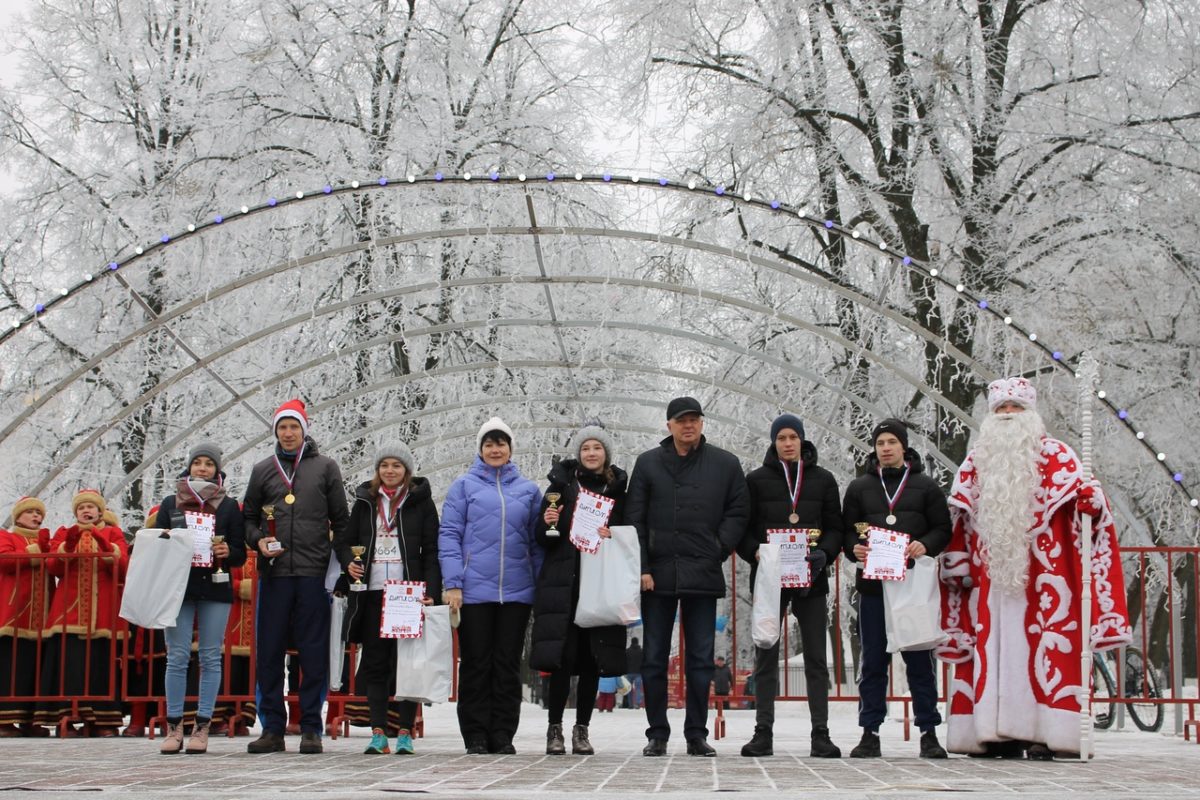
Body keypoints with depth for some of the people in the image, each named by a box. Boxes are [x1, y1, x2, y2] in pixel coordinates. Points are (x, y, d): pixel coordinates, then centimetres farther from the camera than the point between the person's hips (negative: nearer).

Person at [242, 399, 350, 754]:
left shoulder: (325, 467, 8)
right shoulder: (263, 470, 13)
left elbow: (341, 520, 9)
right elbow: (248, 516, 18)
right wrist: (257, 540, -2)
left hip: (314, 573, -2)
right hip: (274, 572, 2)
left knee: (314, 653, 0)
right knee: (269, 651, 2)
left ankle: (311, 728, 5)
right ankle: (272, 728, 8)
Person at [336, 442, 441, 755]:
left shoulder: (421, 502, 6)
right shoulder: (365, 501, 14)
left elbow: (431, 550, 1)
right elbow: (345, 540, 18)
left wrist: (430, 591, -10)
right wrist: (349, 563, -4)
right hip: (372, 592, 3)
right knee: (375, 662, 1)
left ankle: (405, 733, 1)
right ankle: (378, 733, 2)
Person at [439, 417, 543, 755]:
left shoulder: (528, 489, 11)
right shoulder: (464, 485, 5)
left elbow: (536, 541, 12)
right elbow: (449, 535, 0)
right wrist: (452, 584, -10)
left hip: (516, 591, 2)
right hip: (474, 590, -2)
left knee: (508, 664, 5)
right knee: (476, 663, 2)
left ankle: (503, 735, 10)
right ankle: (476, 736, 7)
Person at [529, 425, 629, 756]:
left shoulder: (618, 490, 11)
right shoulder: (562, 485, 8)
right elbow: (543, 539, 8)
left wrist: (612, 535, -8)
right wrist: (547, 523, -13)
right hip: (563, 582, -1)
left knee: (592, 658, 1)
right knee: (562, 656, -6)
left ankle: (582, 729, 8)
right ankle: (554, 729, -1)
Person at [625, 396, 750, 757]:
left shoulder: (725, 464, 6)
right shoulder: (648, 463, 5)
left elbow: (738, 512, 9)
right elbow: (634, 518, 3)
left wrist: (717, 551, -3)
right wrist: (642, 568, -4)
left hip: (703, 575, 0)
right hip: (658, 574, 0)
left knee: (701, 659, 3)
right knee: (654, 658, 4)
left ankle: (697, 734, 10)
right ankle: (657, 734, 11)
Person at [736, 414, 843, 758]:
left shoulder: (823, 479, 9)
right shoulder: (757, 480, 6)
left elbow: (835, 527, 7)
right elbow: (742, 528, 5)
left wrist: (823, 554, -11)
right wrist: (755, 553, -14)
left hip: (810, 577, 1)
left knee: (816, 658, 2)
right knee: (766, 657, 2)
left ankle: (820, 735, 5)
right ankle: (763, 733, 7)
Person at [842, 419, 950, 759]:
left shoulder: (925, 486, 9)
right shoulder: (859, 487, 13)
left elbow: (943, 529, 6)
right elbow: (846, 530, 13)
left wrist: (925, 545, -14)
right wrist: (854, 548, -9)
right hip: (872, 585, 1)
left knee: (920, 660, 1)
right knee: (873, 661, 4)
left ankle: (929, 732, 7)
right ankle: (870, 733, 9)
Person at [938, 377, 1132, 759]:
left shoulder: (1052, 453, 4)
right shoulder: (976, 460, 16)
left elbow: (1085, 491, -7)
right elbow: (959, 516, 19)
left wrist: (1092, 501, -30)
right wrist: (957, 565, 14)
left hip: (1042, 574, -4)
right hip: (991, 574, 4)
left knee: (1043, 645, -8)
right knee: (993, 647, 0)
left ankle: (1045, 732, -8)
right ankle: (996, 731, 0)